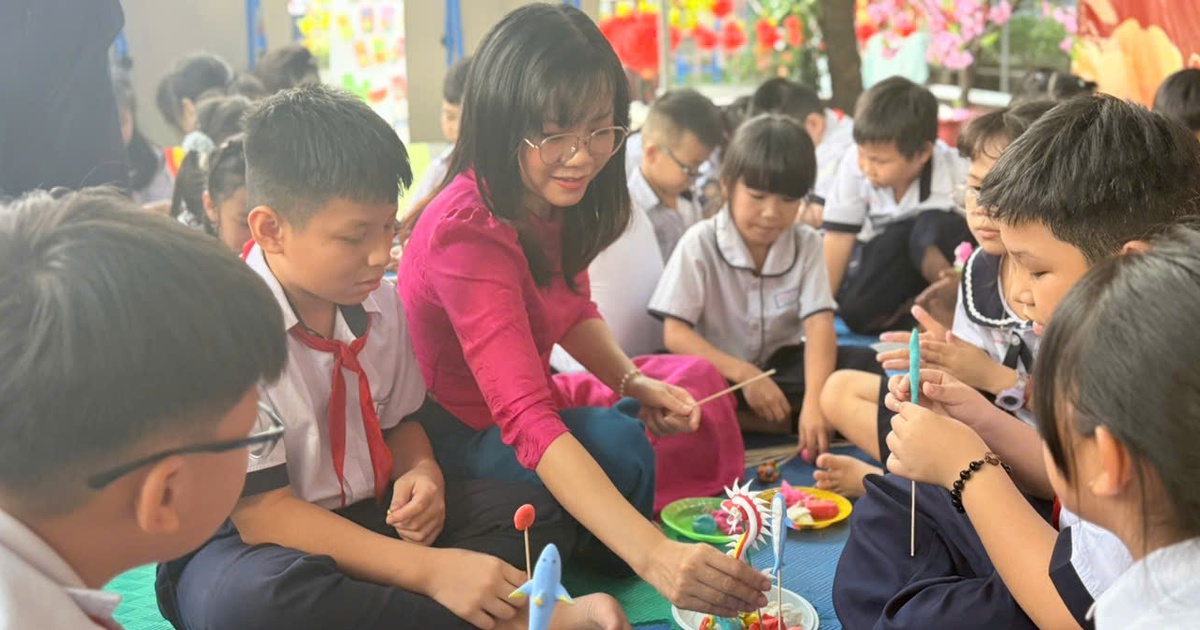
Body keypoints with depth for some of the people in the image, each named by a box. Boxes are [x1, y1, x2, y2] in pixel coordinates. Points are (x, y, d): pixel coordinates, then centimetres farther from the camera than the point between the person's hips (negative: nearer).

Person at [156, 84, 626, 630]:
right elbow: (262, 513, -22)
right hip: (244, 543, -6)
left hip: (365, 519, 6)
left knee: (537, 512, -9)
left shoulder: (378, 302, -1)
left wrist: (421, 471, -11)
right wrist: (430, 570, -28)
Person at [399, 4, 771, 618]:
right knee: (615, 445, -29)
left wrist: (632, 381, -11)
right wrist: (652, 554, -53)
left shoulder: (552, 199, -6)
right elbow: (526, 420, -42)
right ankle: (607, 589, 0)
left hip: (508, 411, 9)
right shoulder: (469, 231, -32)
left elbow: (571, 310, 11)